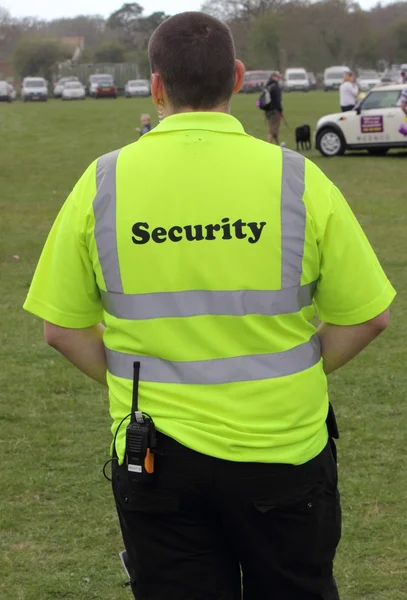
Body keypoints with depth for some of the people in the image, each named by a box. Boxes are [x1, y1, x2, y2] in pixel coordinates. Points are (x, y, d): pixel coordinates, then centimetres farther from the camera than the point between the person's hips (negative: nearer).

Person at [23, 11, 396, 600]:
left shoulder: (103, 182, -6)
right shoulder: (296, 178, -9)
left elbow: (63, 328, -1)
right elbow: (367, 316, -4)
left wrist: (137, 385, 10)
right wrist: (297, 377, 9)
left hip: (154, 457, 1)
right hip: (283, 451, 0)